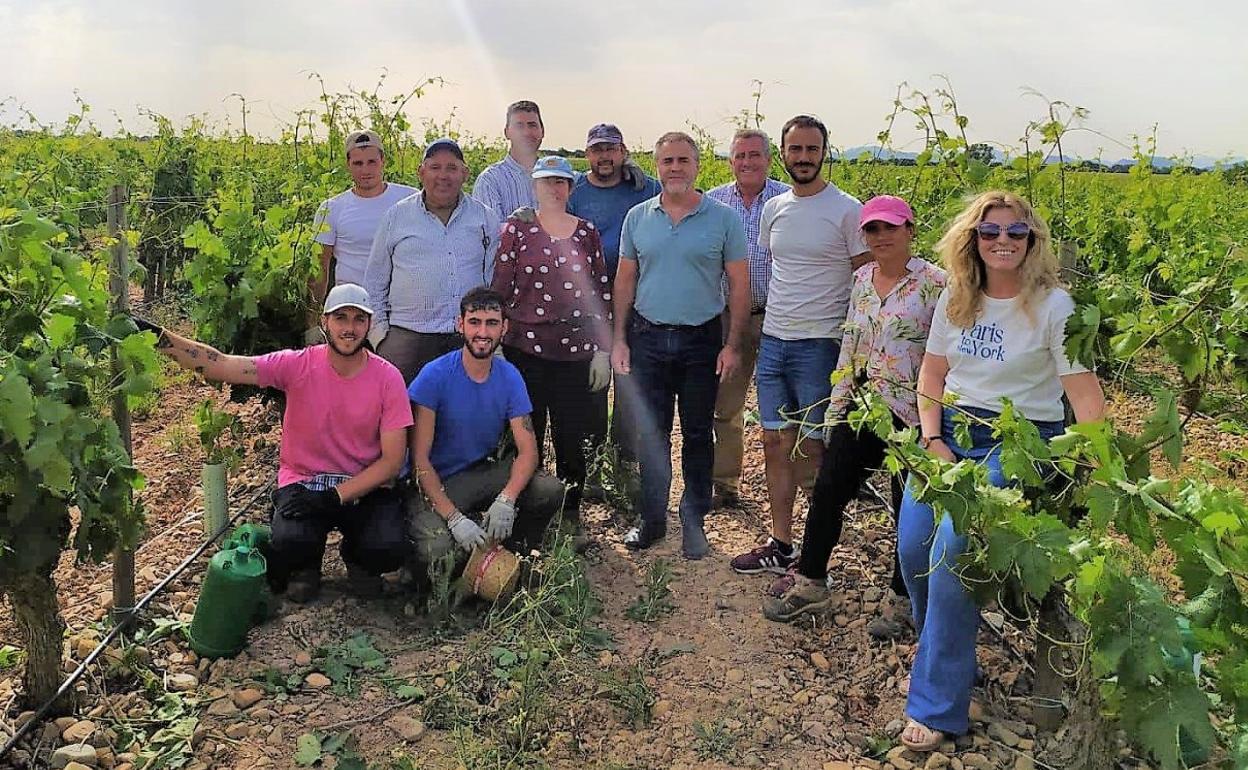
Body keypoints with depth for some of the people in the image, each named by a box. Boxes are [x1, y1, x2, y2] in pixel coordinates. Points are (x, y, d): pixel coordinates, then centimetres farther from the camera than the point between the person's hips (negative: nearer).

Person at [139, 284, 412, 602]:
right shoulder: (298, 365, -9)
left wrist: (334, 496, -19)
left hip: (366, 486, 0)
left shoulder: (387, 378, -10)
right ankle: (305, 565, 11)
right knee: (291, 543, -30)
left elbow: (392, 460, -10)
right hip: (303, 482, 0)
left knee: (389, 550, -26)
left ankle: (357, 559, 14)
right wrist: (158, 337, -33)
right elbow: (220, 366, -19)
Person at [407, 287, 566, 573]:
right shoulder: (435, 375, -16)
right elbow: (420, 458, -17)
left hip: (485, 473, 4)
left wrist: (506, 500, -28)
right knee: (436, 551, -31)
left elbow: (528, 450, -8)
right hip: (437, 483, -4)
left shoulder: (510, 377, -3)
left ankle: (512, 556, 5)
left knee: (550, 490, -22)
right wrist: (454, 518, -28)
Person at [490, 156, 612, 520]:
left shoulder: (587, 232, 9)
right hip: (525, 349, -1)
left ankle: (570, 515, 21)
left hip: (577, 352, 2)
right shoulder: (517, 228, 3)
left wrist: (603, 351, 4)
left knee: (572, 440, 5)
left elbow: (602, 293, 9)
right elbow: (499, 288, 2)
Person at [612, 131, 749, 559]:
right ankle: (652, 519, 22)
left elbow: (739, 285, -2)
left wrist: (732, 346, -7)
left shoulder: (722, 219, -3)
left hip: (702, 341, -2)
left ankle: (694, 522, 21)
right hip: (648, 338, 2)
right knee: (651, 433, 9)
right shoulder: (638, 217, 5)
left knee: (698, 434, 8)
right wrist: (619, 339, 3)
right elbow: (625, 281, 9)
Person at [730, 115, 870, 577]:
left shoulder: (847, 211, -6)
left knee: (813, 448, -2)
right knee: (775, 443, 10)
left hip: (819, 344, -6)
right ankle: (780, 546, 21)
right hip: (772, 342, 6)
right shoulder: (774, 209, 11)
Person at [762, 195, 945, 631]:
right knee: (828, 491, 8)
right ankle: (810, 582, 24)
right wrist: (836, 406, 12)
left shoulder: (933, 283, -10)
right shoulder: (861, 279, 8)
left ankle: (904, 600, 24)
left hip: (909, 414, -6)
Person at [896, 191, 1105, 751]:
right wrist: (932, 440, -1)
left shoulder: (1052, 305, -9)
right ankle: (951, 660, 25)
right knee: (912, 550, -6)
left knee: (950, 551, -22)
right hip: (949, 432, 5)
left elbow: (1085, 394, -11)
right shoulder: (955, 299, 6)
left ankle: (937, 706, -7)